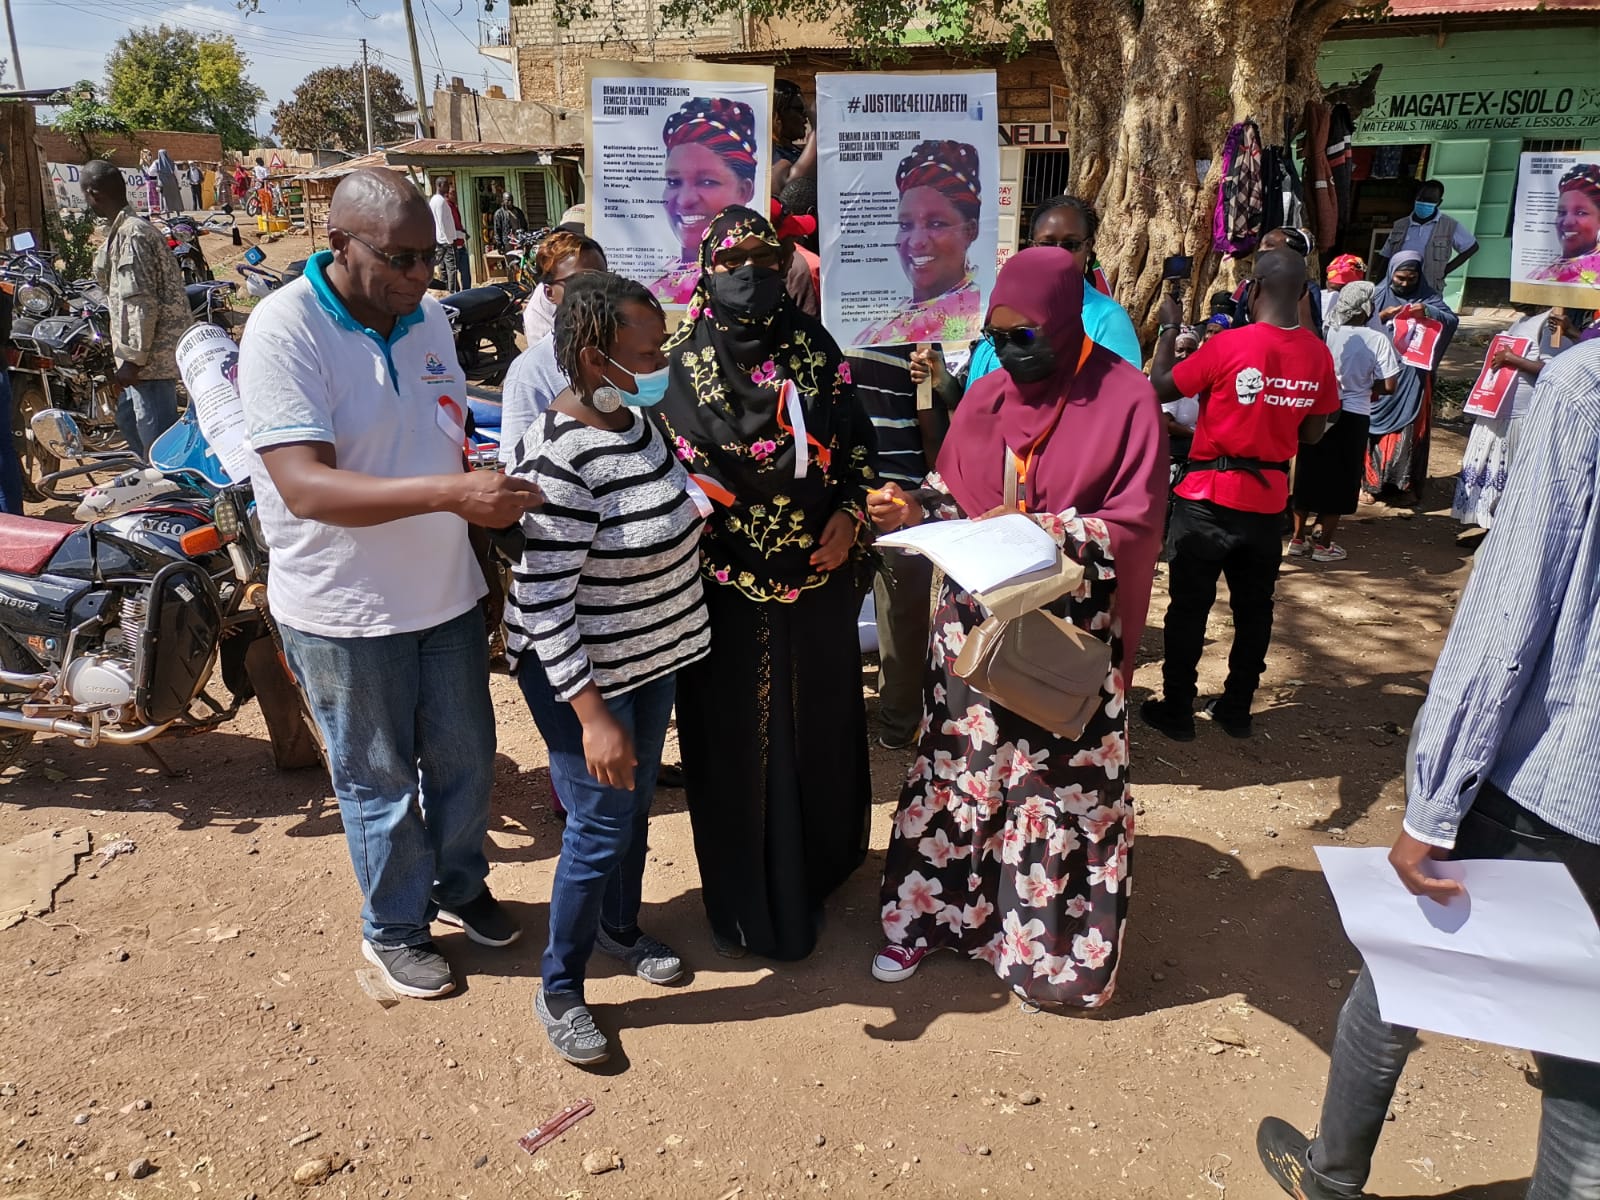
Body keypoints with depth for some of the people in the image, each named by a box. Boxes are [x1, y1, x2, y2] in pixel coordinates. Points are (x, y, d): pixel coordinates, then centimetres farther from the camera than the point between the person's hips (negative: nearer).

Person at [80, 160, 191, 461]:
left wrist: (133, 359, -21)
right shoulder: (130, 228, 14)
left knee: (157, 441, -8)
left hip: (153, 353, -11)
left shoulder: (130, 234, -18)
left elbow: (141, 303, -23)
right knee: (129, 418, 24)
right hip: (152, 349, 11)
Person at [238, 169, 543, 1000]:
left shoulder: (428, 317, 2)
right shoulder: (285, 329, -19)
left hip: (447, 593, 6)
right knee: (379, 780, 12)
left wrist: (492, 511, 9)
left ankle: (459, 885, 44)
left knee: (465, 759, 18)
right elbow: (304, 486, -29)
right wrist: (450, 493, -39)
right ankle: (393, 929, 34)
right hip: (346, 612, -6)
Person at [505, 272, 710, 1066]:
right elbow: (543, 603, -27)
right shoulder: (560, 459, -28)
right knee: (602, 827, 1)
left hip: (652, 654, 8)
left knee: (636, 804, 22)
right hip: (582, 672, -8)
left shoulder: (634, 416, -1)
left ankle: (620, 929, 46)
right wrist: (592, 715, -28)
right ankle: (558, 989, 23)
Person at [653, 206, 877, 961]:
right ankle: (742, 900, 23)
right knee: (733, 734, 5)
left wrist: (848, 515, -8)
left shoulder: (813, 346, 4)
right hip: (725, 582, -2)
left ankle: (808, 871, 37)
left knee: (814, 722, 14)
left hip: (815, 574, 3)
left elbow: (855, 441, 6)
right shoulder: (682, 359, -2)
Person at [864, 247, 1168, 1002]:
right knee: (958, 769, 12)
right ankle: (934, 910, 30)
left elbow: (1136, 526, -11)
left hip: (1070, 636, -4)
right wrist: (912, 508, -9)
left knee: (1061, 786, 5)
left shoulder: (1125, 400, -8)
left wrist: (1039, 532, -23)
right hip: (975, 622, 4)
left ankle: (1053, 944, 24)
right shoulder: (984, 399, 6)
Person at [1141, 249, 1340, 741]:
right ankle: (1236, 709, 26)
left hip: (1210, 497, -4)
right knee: (1254, 607, 16)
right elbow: (1312, 434, 6)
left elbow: (1159, 387, -9)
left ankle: (1176, 711, 15)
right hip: (1269, 498, 5)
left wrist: (1169, 328, 3)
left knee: (1189, 606, 7)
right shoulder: (1318, 355, -2)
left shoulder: (1228, 345, -18)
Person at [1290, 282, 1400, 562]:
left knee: (1310, 473, 12)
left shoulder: (1326, 333, -4)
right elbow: (1388, 386, -10)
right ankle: (1324, 544, 13)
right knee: (1339, 479, 8)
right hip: (1352, 417, -3)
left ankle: (1298, 538, 19)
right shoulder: (1377, 340, -10)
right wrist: (1364, 385, 8)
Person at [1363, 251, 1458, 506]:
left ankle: (1402, 484, 5)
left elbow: (1452, 320, -7)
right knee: (1378, 427, 2)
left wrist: (1429, 312, -24)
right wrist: (1381, 316, -16)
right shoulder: (1379, 296, 6)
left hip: (1413, 377, 0)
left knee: (1408, 429, -2)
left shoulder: (1428, 298, 4)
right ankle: (1373, 483, 11)